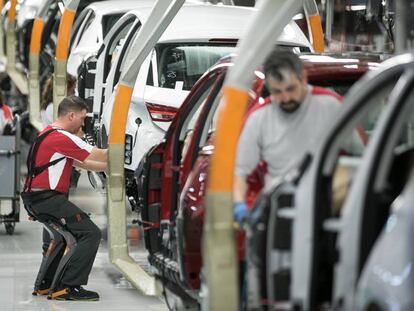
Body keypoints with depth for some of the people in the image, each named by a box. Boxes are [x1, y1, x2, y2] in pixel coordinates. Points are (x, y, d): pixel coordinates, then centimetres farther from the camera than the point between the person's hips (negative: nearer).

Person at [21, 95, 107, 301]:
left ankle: (48, 283, 31)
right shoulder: (63, 138, -15)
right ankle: (69, 287, -16)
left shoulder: (49, 134, 18)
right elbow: (99, 156, -10)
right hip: (47, 199, -11)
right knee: (90, 233, -13)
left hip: (35, 197, 11)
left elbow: (81, 163, 20)